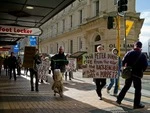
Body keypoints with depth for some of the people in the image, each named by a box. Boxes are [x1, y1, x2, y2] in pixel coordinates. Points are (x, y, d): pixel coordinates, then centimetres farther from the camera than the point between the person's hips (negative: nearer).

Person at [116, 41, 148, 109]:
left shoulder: (129, 53, 1)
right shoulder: (142, 55, -4)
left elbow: (123, 61, -5)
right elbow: (145, 65, -6)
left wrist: (125, 68, 10)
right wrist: (141, 71, 10)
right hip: (137, 74, -3)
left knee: (126, 86, 18)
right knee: (138, 89, 6)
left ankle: (119, 99, 19)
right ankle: (137, 104, 7)